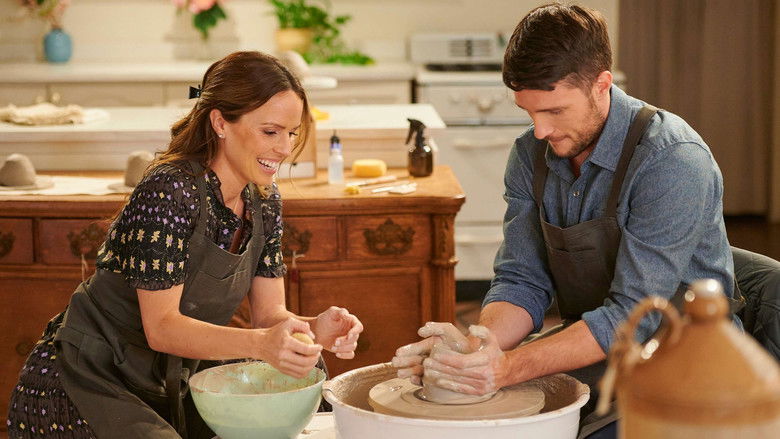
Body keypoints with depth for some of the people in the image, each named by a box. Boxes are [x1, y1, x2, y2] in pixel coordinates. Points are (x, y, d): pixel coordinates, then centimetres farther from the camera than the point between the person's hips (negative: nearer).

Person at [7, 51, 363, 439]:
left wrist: (314, 329, -22)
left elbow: (268, 313, 0)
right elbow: (161, 327, -26)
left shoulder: (264, 201, 1)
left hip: (168, 385, 7)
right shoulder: (170, 191, -23)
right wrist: (261, 344, -39)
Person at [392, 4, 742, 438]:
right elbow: (522, 282, -1)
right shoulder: (531, 154, 0)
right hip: (591, 350, 5)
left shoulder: (673, 159, -21)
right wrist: (480, 347, -23)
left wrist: (511, 367, -34)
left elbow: (632, 314, -25)